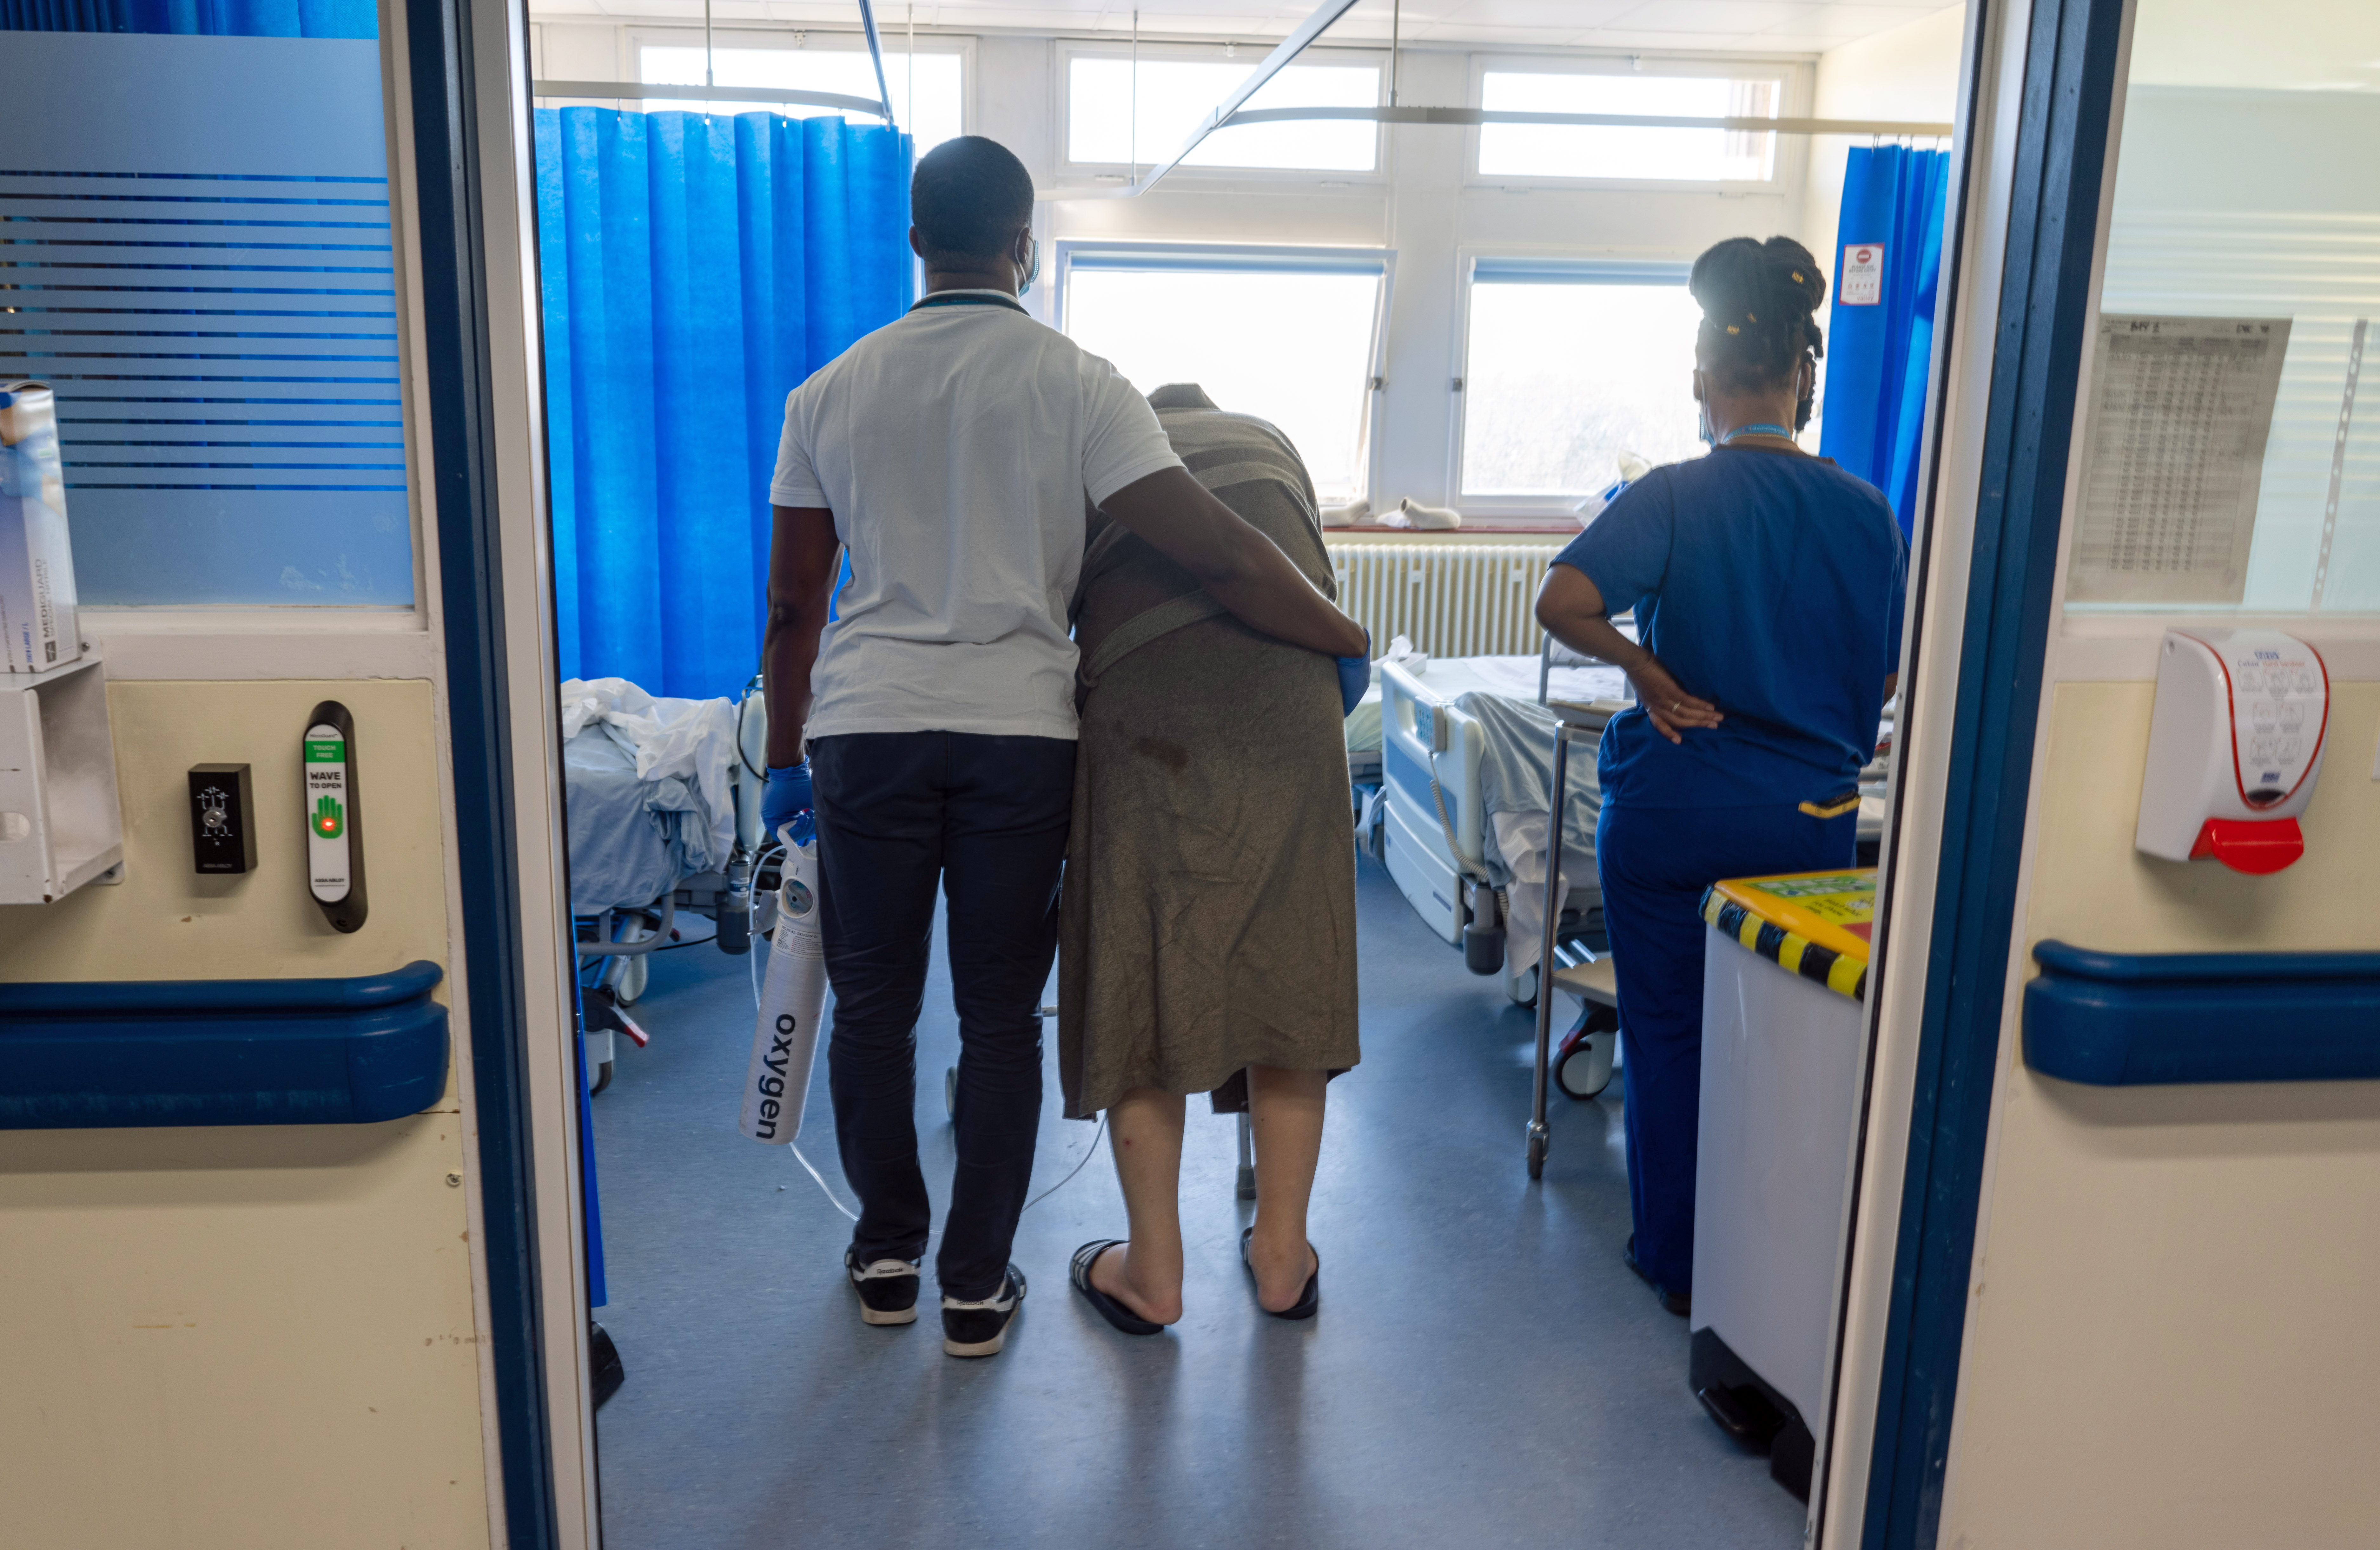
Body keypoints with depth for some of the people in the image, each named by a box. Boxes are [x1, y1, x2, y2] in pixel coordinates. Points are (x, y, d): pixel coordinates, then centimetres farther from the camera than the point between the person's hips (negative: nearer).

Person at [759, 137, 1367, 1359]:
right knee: (1000, 1017, 9)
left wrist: (785, 758, 17)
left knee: (873, 1001, 16)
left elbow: (792, 603, 8)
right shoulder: (1077, 385, -4)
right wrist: (1346, 639, -1)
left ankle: (887, 1252, 30)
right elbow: (1214, 551, -14)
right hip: (1019, 731, -2)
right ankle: (977, 1284, 19)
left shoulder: (830, 392, 5)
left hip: (868, 724, 2)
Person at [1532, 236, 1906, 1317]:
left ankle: (1679, 1264, 23)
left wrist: (1645, 668, -12)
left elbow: (1563, 601, -27)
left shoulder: (1675, 498, -12)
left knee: (1669, 1035, 11)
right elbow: (1886, 678, 8)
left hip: (1673, 808, -3)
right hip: (1811, 818, 3)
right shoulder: (1869, 514, -1)